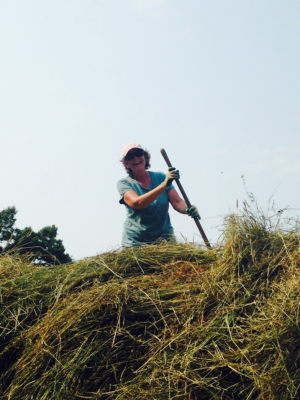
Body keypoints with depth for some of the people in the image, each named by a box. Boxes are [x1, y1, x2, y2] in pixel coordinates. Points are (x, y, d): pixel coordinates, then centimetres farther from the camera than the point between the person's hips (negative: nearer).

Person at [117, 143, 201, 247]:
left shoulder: (160, 177, 7)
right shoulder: (123, 183, -2)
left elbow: (177, 201, 0)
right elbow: (136, 203, -21)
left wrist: (187, 209, -24)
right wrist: (164, 185, -28)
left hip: (164, 236, 1)